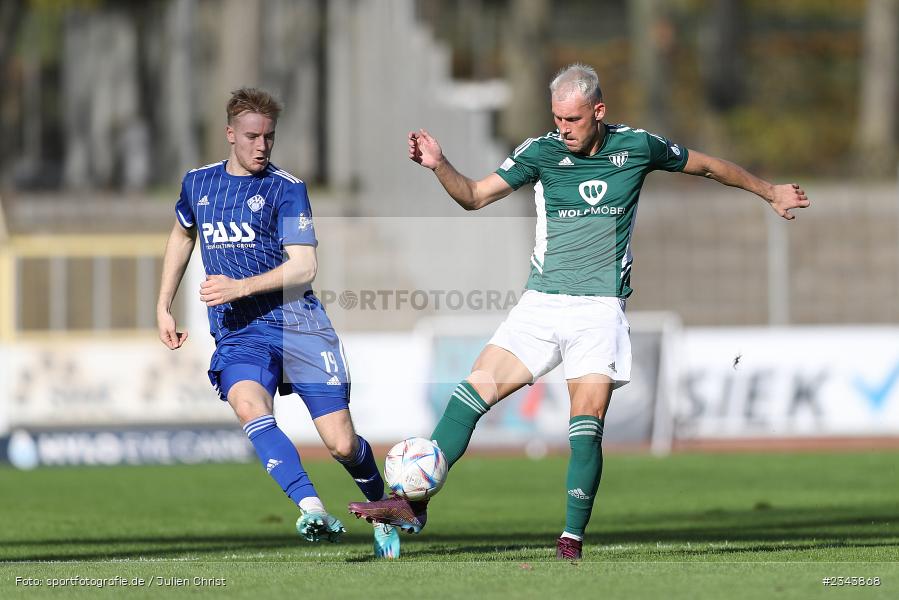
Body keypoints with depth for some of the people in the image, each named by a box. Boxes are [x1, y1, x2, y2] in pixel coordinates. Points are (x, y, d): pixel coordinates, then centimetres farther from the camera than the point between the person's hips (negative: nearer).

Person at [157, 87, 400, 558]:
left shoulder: (286, 188, -2)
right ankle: (311, 509, -44)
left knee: (342, 443, -5)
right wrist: (163, 307, 26)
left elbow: (304, 267, -9)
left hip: (296, 321, -2)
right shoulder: (198, 183, 11)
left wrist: (242, 286, -19)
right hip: (237, 333, 2)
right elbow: (181, 237, 31)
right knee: (250, 410, -31)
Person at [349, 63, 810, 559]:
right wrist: (438, 166, -21)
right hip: (541, 304, 1)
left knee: (587, 422, -14)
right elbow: (474, 196, -2)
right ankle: (414, 504, -10)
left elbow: (707, 165, 16)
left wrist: (770, 192, 25)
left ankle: (572, 541, -7)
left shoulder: (637, 146, 0)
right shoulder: (541, 152, -1)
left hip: (601, 308, -1)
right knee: (477, 388, -11)